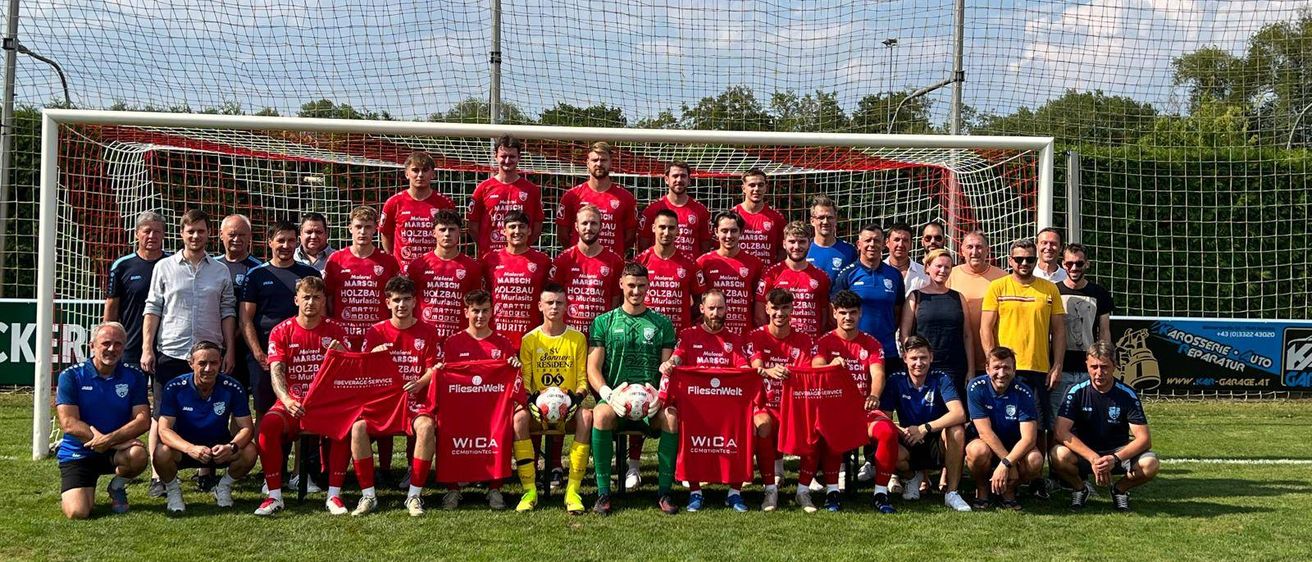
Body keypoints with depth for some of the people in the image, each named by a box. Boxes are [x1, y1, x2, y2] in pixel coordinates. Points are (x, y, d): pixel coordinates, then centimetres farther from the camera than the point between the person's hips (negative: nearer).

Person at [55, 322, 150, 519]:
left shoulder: (134, 376, -1)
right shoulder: (71, 376, -6)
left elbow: (143, 420, -9)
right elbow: (68, 423, -15)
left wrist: (109, 439, -26)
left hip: (117, 448, 1)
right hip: (78, 453, -1)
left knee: (138, 454, -34)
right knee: (78, 513, -20)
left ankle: (117, 487, 2)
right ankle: (71, 492, 20)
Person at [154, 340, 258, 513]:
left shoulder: (233, 388, -14)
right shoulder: (174, 388, -17)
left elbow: (247, 428, -14)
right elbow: (164, 430, -22)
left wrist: (232, 447, -37)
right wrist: (191, 448, -42)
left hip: (219, 448, 1)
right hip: (183, 447, -1)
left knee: (249, 452, -27)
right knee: (162, 454, -33)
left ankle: (224, 487, 4)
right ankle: (173, 490, 0)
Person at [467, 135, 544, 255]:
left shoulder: (532, 189, 7)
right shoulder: (483, 188, 5)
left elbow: (537, 227, 9)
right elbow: (473, 227, 7)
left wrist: (524, 245, 0)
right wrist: (485, 247, -1)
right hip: (489, 255, 0)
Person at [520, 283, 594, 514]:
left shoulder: (577, 338, 9)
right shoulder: (530, 339, 8)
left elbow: (583, 379, 7)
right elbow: (524, 380, 5)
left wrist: (577, 396, -13)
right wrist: (531, 399, -15)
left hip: (569, 406, 0)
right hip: (539, 407, 0)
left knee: (586, 416, -35)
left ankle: (573, 489, -34)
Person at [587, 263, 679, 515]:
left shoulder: (662, 323, 14)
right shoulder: (604, 322, 12)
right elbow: (593, 369, 4)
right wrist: (607, 393, -15)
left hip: (651, 402, 1)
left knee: (671, 417, -32)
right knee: (601, 415, -35)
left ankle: (664, 492, -20)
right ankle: (603, 493, -25)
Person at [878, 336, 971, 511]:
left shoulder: (941, 379, -9)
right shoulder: (896, 381, -4)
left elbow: (959, 414, -24)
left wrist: (925, 428, -33)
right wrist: (901, 431, -31)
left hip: (938, 445, -1)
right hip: (910, 445, 1)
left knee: (957, 429, -32)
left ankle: (951, 492, -21)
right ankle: (914, 476, 6)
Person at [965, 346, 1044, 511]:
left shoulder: (1023, 393, -17)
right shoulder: (976, 387, -19)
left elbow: (1029, 437, -23)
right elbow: (985, 431, -22)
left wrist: (1005, 464, -36)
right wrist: (1011, 465, -26)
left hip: (1013, 445, 2)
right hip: (983, 441, -1)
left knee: (1035, 460, -29)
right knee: (979, 451, -37)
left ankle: (1009, 490, 2)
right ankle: (982, 490, -4)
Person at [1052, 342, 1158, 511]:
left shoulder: (1127, 395, -10)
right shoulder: (1077, 393, -11)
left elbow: (1144, 439, -15)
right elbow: (1062, 432, -21)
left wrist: (1115, 459, -32)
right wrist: (1093, 458, -32)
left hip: (1117, 453, 1)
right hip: (1084, 452, -1)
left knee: (1149, 464, -29)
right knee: (1060, 455, -34)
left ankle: (1120, 489, 3)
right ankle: (1080, 488, 0)